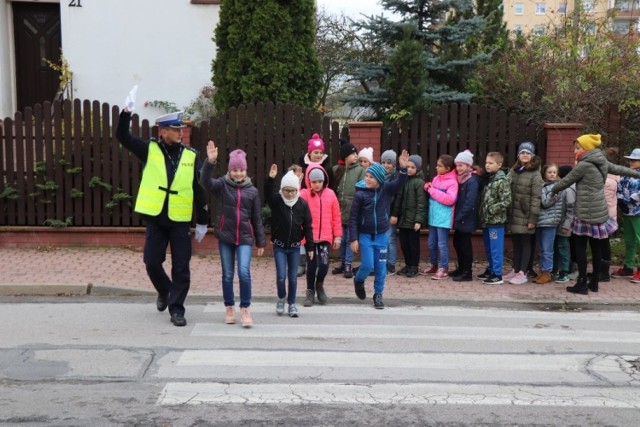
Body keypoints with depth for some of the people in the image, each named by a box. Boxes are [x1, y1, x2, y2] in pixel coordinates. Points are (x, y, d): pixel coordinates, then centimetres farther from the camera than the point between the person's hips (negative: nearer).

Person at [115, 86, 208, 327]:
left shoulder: (191, 156, 1)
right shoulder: (150, 150, 1)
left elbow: (200, 190, 3)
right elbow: (123, 136, -7)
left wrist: (202, 222, 4)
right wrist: (127, 110, -22)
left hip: (180, 220, 0)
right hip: (155, 218, 0)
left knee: (181, 268, 1)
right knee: (152, 262, 5)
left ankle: (176, 309, 13)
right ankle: (164, 292, 33)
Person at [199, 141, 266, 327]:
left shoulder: (252, 191, 3)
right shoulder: (222, 185, 0)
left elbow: (257, 219, 7)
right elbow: (205, 182, -21)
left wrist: (261, 242, 7)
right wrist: (210, 162, -35)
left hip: (245, 237, 0)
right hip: (225, 237, 0)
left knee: (244, 272, -12)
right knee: (227, 275, 8)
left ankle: (245, 308, 0)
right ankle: (229, 308, 22)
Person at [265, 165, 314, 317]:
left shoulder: (302, 204, -3)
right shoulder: (276, 201, -6)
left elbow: (307, 227, 0)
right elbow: (268, 193, -29)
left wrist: (310, 247, -1)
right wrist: (271, 178, -45)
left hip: (295, 247, 1)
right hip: (279, 246, -1)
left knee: (293, 277, 7)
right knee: (281, 276, -4)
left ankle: (292, 304, 22)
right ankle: (281, 298, 23)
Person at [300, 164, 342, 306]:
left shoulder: (330, 194, 4)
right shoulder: (304, 194, -2)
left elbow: (336, 216, 7)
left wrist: (337, 236, 7)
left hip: (325, 237, 1)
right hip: (309, 237, -1)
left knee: (324, 265, -4)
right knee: (311, 265, 5)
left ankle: (319, 284, 25)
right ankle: (310, 291, 24)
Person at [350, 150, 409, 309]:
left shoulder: (386, 190, -4)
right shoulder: (360, 194, -10)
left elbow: (399, 183, -21)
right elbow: (353, 218, -7)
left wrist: (403, 168, -38)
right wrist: (354, 239, -10)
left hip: (382, 235, 2)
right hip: (365, 236, -2)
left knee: (381, 267, 7)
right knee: (367, 265, -4)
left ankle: (378, 294, 22)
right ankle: (358, 281, 27)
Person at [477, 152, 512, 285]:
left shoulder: (502, 181, -13)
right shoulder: (488, 179, 12)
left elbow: (507, 201, -19)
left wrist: (491, 209, -18)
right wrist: (482, 213, 7)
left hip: (496, 221, -8)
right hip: (486, 220, 8)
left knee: (496, 249, -3)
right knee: (488, 249, 17)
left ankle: (497, 275, 3)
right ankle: (490, 270, 28)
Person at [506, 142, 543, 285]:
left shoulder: (535, 174, -7)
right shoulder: (513, 171, 11)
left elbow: (536, 198, -12)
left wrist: (533, 218, -16)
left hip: (525, 215, -5)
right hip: (514, 213, 6)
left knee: (525, 243, 1)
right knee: (516, 242, 11)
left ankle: (523, 273, 4)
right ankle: (516, 270, 20)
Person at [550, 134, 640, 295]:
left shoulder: (584, 165, -13)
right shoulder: (602, 162, 10)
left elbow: (566, 181, -5)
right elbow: (619, 169, 23)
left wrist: (552, 190, 12)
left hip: (587, 213, -8)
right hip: (599, 212, 8)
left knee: (580, 247, -2)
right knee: (596, 247, 12)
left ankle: (582, 284, -1)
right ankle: (594, 282, 19)